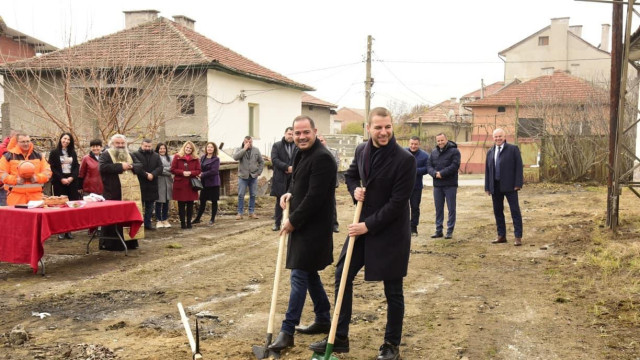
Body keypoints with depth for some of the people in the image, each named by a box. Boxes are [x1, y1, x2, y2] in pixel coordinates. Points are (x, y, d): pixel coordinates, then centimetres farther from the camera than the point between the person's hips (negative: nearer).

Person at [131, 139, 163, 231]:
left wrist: (152, 174, -16)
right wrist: (146, 175, -20)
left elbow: (160, 167, 0)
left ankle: (148, 223, 21)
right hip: (140, 185, -5)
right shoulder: (135, 155, -3)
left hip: (152, 186, 5)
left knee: (150, 206, 12)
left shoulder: (156, 156, 11)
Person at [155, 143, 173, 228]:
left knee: (166, 201, 9)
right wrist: (168, 170, -5)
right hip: (159, 181, -4)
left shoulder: (169, 158, 13)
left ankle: (165, 219, 18)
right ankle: (159, 220, 9)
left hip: (168, 182, 4)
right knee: (159, 201, 0)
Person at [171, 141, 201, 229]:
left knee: (190, 204, 5)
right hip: (180, 184, -2)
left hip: (191, 184, 2)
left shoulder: (195, 159, 9)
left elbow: (198, 171, 6)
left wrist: (190, 173, -13)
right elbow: (173, 169, -1)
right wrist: (182, 172, -15)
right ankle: (182, 222, 7)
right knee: (181, 204, 1)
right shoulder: (177, 157, 3)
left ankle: (189, 222, 14)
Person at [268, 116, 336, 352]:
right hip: (303, 226, 10)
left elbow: (315, 196, -23)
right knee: (309, 274, 17)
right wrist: (289, 193, 3)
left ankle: (287, 331, 0)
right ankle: (323, 320, 31)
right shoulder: (303, 154, 12)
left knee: (299, 276, -7)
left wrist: (293, 221, -16)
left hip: (313, 228, -10)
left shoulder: (321, 157, -19)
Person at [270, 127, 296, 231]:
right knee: (279, 202, 6)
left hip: (294, 178, 1)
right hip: (280, 178, 0)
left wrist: (293, 169, -15)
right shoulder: (277, 146, 4)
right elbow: (274, 160, -7)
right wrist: (287, 167, -17)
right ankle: (277, 223, 13)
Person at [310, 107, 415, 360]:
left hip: (391, 232, -6)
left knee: (393, 290, 6)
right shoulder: (361, 150, 1)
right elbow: (350, 175, 20)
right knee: (342, 275, 9)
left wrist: (368, 225, -17)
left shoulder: (404, 159, -18)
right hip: (363, 226, 6)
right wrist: (355, 189, -3)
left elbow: (397, 202, -19)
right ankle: (339, 338, 23)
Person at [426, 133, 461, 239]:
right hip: (437, 185, 5)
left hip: (450, 185, -5)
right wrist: (435, 173, -15)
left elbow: (455, 166, -16)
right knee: (438, 208, 10)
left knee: (451, 209, 1)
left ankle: (450, 231, 8)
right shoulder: (434, 152, 13)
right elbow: (429, 165, 5)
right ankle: (438, 230, 17)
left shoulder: (454, 151, -4)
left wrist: (442, 173, -18)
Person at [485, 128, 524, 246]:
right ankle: (501, 236, 18)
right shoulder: (490, 152, 14)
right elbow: (487, 170, 15)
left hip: (509, 186, -5)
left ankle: (518, 237, 0)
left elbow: (519, 167, -5)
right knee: (497, 211, 9)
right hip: (495, 187, 5)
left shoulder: (513, 149, -1)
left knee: (515, 211, -3)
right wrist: (487, 187, 9)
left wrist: (518, 184, -12)